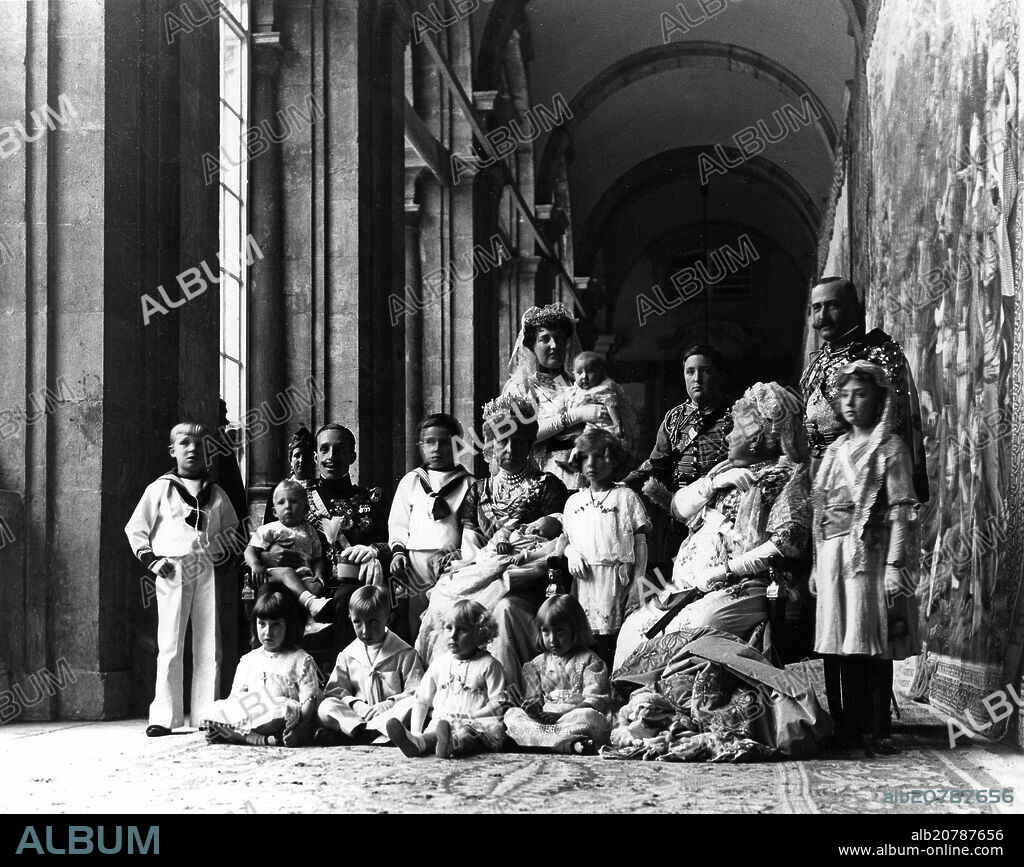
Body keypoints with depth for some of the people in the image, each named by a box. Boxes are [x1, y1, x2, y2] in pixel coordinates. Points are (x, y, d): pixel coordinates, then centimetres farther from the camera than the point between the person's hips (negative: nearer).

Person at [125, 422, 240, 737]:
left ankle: (207, 714, 7)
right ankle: (164, 716, -3)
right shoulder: (160, 489, 7)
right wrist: (151, 560, -4)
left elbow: (232, 528, 23)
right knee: (170, 646, -5)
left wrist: (224, 552, 5)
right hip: (173, 571, -3)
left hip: (209, 571, 3)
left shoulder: (216, 494, 16)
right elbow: (135, 528, 7)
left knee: (210, 647, 2)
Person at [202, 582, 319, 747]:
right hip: (248, 713, 5)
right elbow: (235, 697, 19)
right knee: (218, 708, -22)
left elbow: (308, 701, -3)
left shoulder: (301, 660, 7)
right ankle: (263, 740, -32)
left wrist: (299, 731, -21)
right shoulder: (248, 660, 23)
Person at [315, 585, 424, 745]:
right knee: (325, 707, -23)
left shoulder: (405, 654, 6)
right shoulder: (347, 656, 15)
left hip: (391, 713, -2)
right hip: (355, 714, 2)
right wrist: (355, 704, -13)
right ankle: (361, 729, -45)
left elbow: (416, 692, -1)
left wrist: (389, 704, -18)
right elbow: (335, 689, 8)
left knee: (412, 705, -35)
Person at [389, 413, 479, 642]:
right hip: (415, 561, 2)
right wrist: (398, 551, 3)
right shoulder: (410, 481, 19)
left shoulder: (468, 484, 12)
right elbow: (397, 523, 19)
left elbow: (473, 527, 6)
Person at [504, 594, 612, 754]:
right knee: (511, 714, -22)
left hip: (575, 719, -5)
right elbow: (533, 696, 17)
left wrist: (561, 713, -18)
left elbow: (594, 701, -6)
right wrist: (534, 706, -9)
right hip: (544, 717, 5)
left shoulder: (589, 661, 3)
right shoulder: (538, 664, 19)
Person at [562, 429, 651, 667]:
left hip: (615, 575, -4)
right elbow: (566, 538, 22)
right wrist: (572, 554, -1)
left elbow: (640, 541, 1)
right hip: (584, 577, 4)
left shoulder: (625, 497, 4)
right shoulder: (574, 501, 17)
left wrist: (638, 580, -6)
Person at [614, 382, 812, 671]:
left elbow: (787, 543, -12)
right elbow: (679, 508, 18)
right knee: (633, 629, -9)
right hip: (688, 586, 7)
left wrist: (723, 571, -14)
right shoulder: (729, 468, 24)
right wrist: (714, 483, 0)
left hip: (741, 588, -7)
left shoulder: (789, 475, 1)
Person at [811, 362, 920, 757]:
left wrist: (895, 564, -16)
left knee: (871, 644, -5)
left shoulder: (890, 448, -2)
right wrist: (817, 564, 12)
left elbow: (900, 512, -8)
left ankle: (872, 729, -1)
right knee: (840, 643, 6)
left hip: (869, 553, -5)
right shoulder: (836, 450, 16)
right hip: (833, 556, 5)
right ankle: (846, 727, 12)